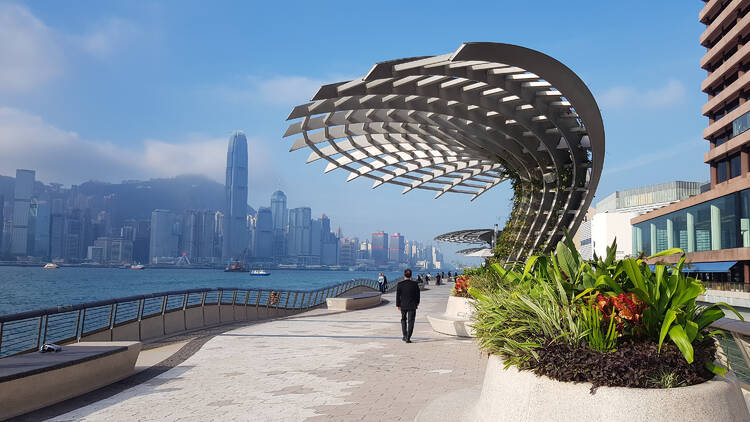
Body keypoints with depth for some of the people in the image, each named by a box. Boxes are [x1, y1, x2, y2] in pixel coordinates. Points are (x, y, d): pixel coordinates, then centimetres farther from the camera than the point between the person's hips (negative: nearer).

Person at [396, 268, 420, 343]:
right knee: (410, 321, 3)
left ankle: (405, 336, 21)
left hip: (403, 305, 1)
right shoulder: (415, 284, -8)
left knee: (403, 320, 20)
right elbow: (417, 294, 2)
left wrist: (398, 305, 5)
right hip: (412, 305, -1)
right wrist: (417, 303, 17)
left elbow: (398, 295, -5)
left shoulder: (400, 284, -9)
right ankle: (408, 338, -2)